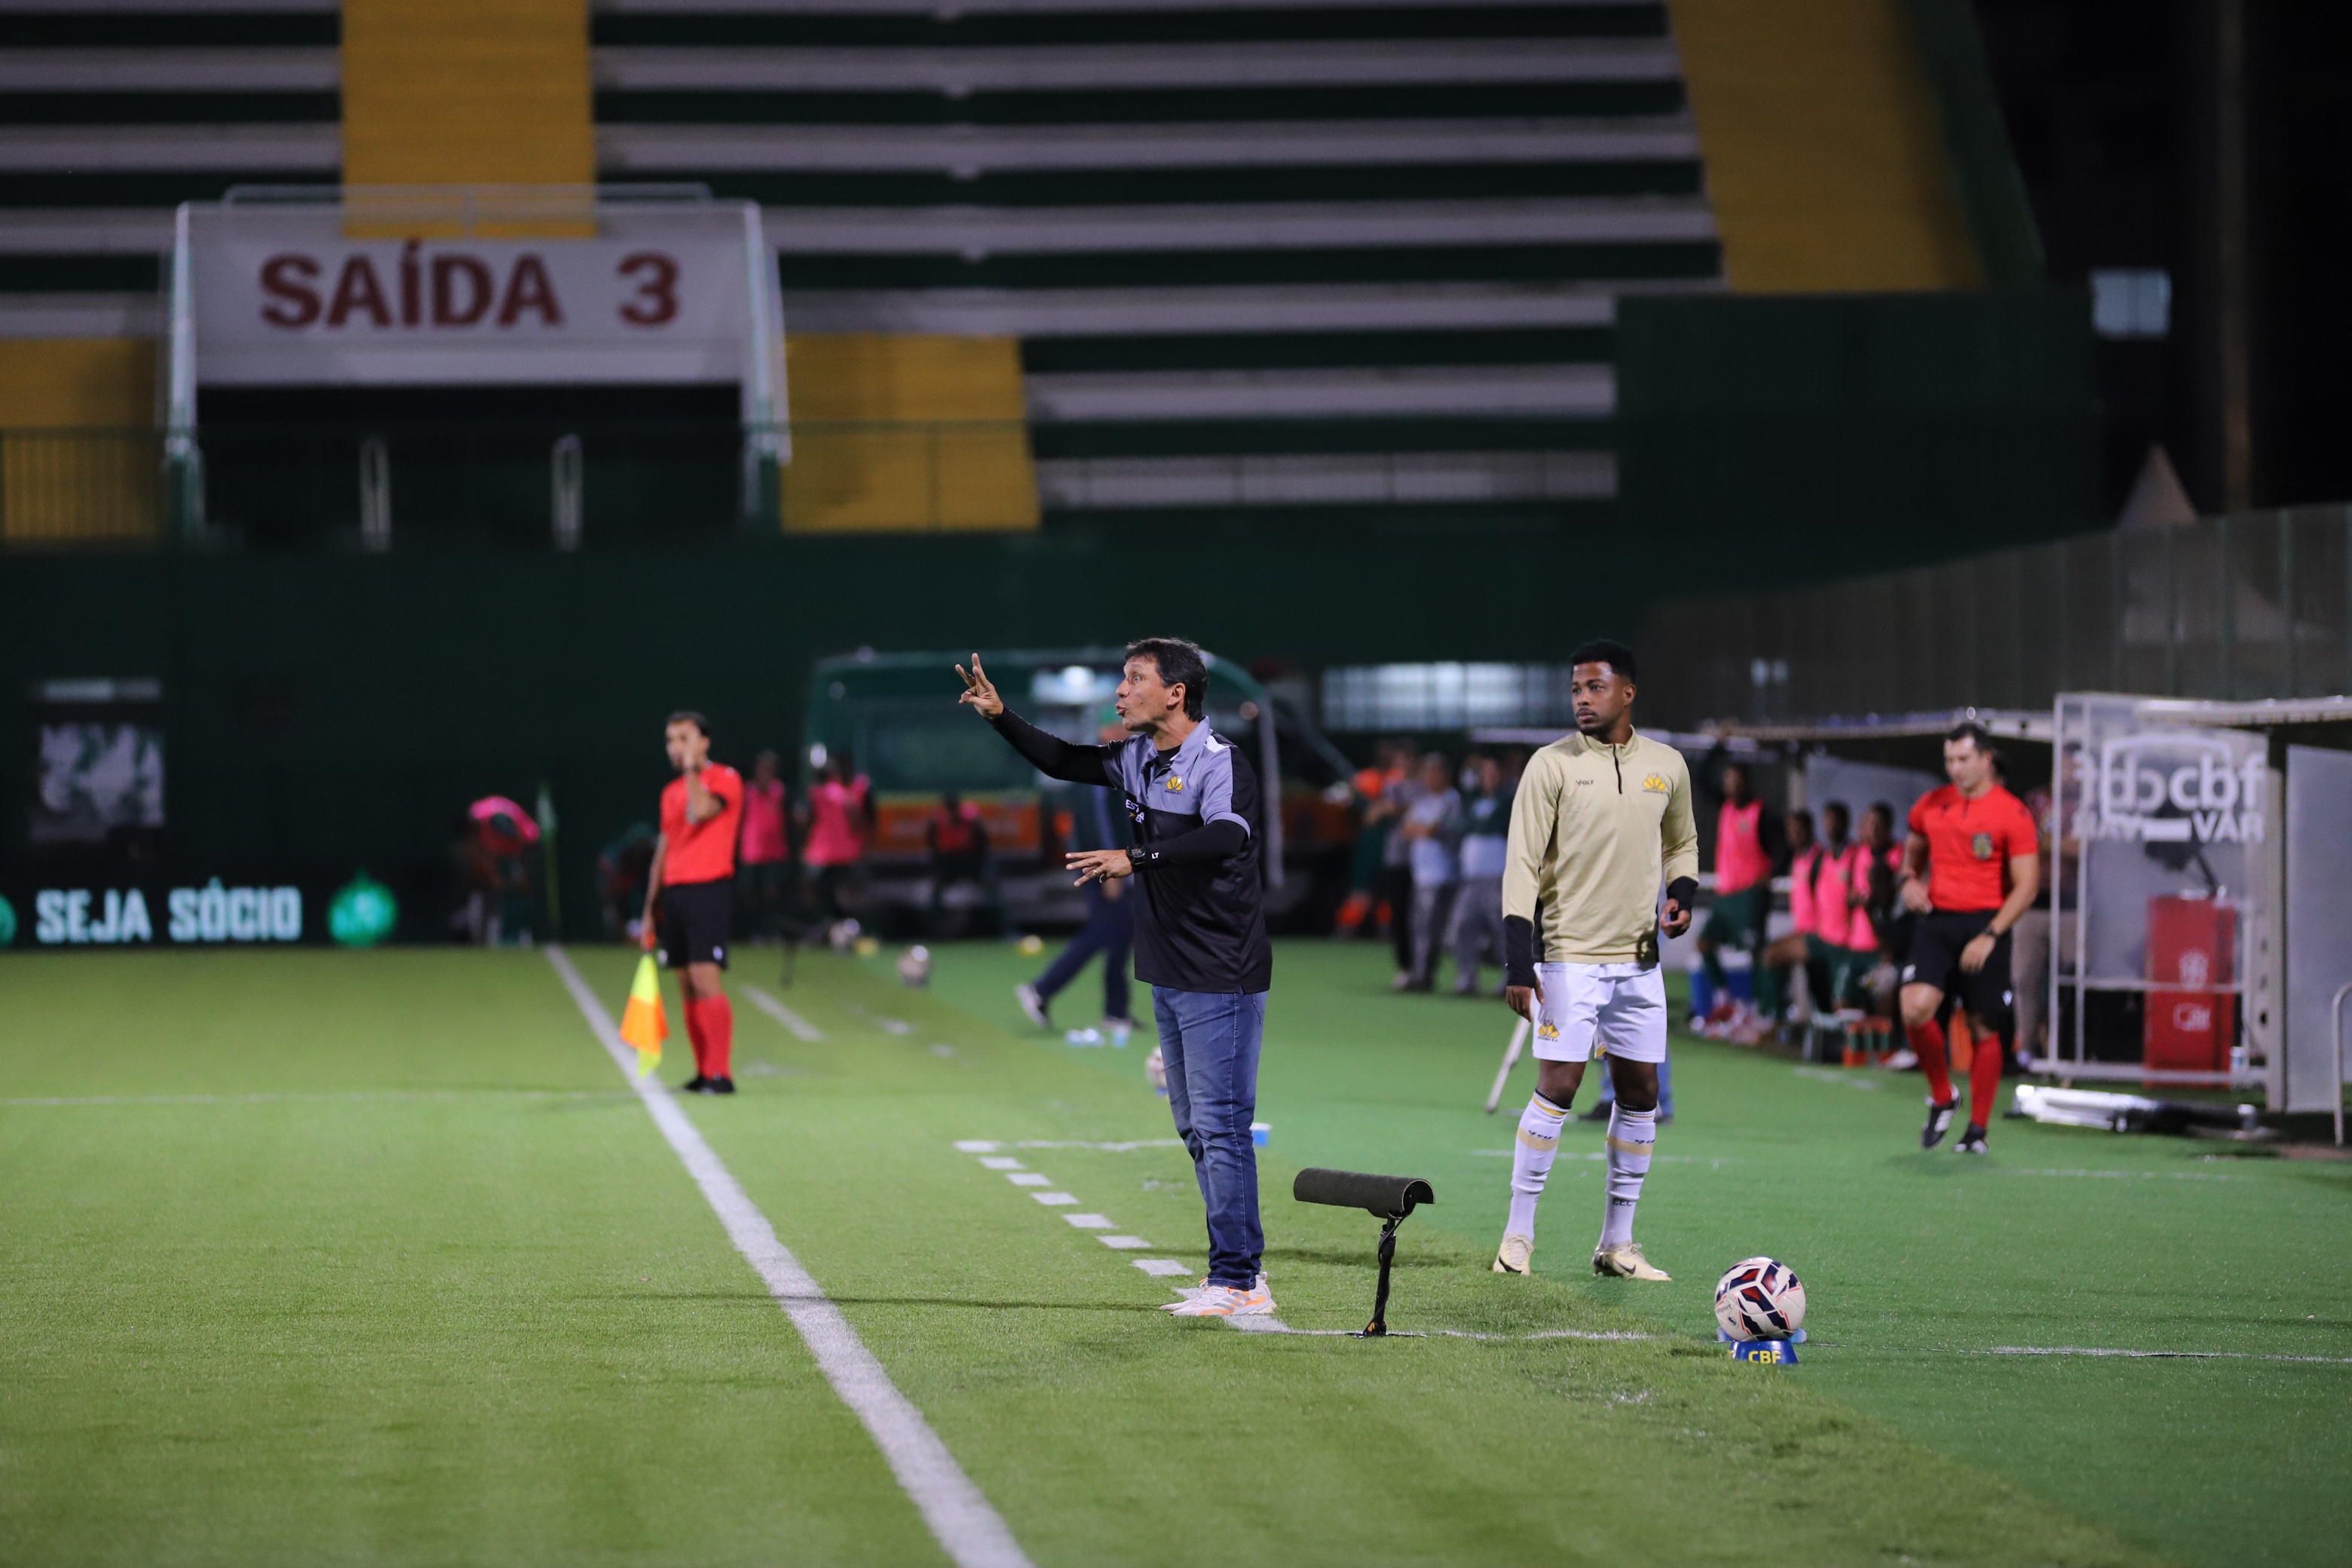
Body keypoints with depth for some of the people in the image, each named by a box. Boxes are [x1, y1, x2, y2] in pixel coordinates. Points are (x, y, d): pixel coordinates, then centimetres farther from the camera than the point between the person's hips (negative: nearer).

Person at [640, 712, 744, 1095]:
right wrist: (651, 909, 18)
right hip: (674, 893, 7)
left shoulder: (725, 779, -3)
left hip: (709, 891, -7)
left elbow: (700, 811, -23)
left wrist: (692, 769, -12)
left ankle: (720, 1074, -15)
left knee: (706, 980, -15)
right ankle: (703, 1072, 9)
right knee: (688, 988, 6)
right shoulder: (671, 792, 18)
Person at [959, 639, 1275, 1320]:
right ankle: (1242, 1269, 20)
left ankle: (1238, 1282, -6)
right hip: (1168, 977, 10)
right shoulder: (1137, 759, 10)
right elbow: (1061, 760, 25)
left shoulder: (1218, 761, -17)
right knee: (1195, 1128, 13)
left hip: (1221, 980, -10)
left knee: (1220, 1124, -9)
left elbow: (1227, 836, -35)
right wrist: (1000, 716, 13)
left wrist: (1137, 859, -43)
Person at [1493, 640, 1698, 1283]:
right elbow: (1522, 866, -8)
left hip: (1640, 959, 5)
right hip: (1572, 957, -5)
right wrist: (1518, 964, -14)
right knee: (1557, 1089, -9)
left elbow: (1681, 844, 23)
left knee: (1641, 1093, 5)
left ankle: (1617, 1243, 14)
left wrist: (1682, 894, 1)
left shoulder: (1666, 765, 7)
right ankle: (1518, 1236, -1)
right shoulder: (1552, 765, -6)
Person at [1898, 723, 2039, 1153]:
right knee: (1915, 1009, -17)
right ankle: (1941, 1098, 6)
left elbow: (2026, 884, -7)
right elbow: (1914, 848, 28)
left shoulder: (2012, 814, -5)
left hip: (1983, 924, -3)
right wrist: (1910, 879, 4)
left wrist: (1990, 936, -16)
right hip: (1935, 921, 3)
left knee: (1985, 1028, 2)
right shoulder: (1931, 805, 9)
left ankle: (1977, 1130, 14)